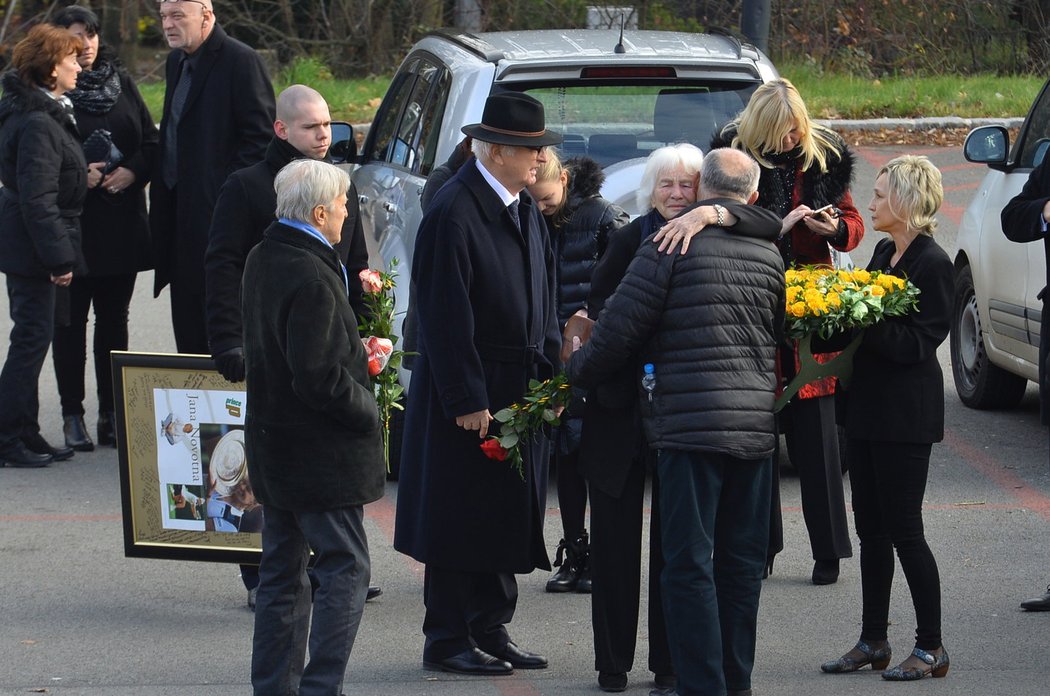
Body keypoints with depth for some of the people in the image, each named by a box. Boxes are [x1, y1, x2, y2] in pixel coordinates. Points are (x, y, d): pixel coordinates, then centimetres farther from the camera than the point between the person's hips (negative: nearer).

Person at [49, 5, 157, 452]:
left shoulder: (120, 83, 9)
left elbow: (151, 141, 9)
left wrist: (132, 171, -8)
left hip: (121, 224, 4)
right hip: (72, 223, -4)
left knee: (114, 319, 7)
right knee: (71, 320, 1)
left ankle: (111, 414, 13)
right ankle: (72, 416, 6)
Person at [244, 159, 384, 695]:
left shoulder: (262, 259, 8)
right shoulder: (310, 277, -22)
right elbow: (317, 375, -24)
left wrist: (356, 352, 11)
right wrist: (367, 409, -10)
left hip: (272, 445, 10)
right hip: (319, 451, -10)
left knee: (283, 571, 15)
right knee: (345, 568, -4)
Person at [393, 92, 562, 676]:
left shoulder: (525, 209, 10)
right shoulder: (454, 212, -17)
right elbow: (446, 316, -18)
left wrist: (551, 374, 8)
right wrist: (466, 401, -19)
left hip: (520, 388, 8)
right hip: (471, 392, -8)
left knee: (507, 514, 12)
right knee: (462, 516, -1)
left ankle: (491, 631, 21)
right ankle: (447, 642, 6)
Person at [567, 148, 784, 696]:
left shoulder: (672, 245, -6)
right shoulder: (769, 254, 11)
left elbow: (619, 327, -5)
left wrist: (578, 371, 12)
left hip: (689, 423, -6)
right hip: (756, 424, 6)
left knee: (690, 563, -4)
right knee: (741, 562, 12)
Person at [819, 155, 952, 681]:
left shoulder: (932, 263, -14)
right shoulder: (884, 253, 12)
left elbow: (917, 345, -19)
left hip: (905, 415, -9)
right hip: (868, 406, 9)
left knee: (904, 529, -5)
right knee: (871, 530, 13)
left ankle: (931, 647, 4)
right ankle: (873, 641, 20)